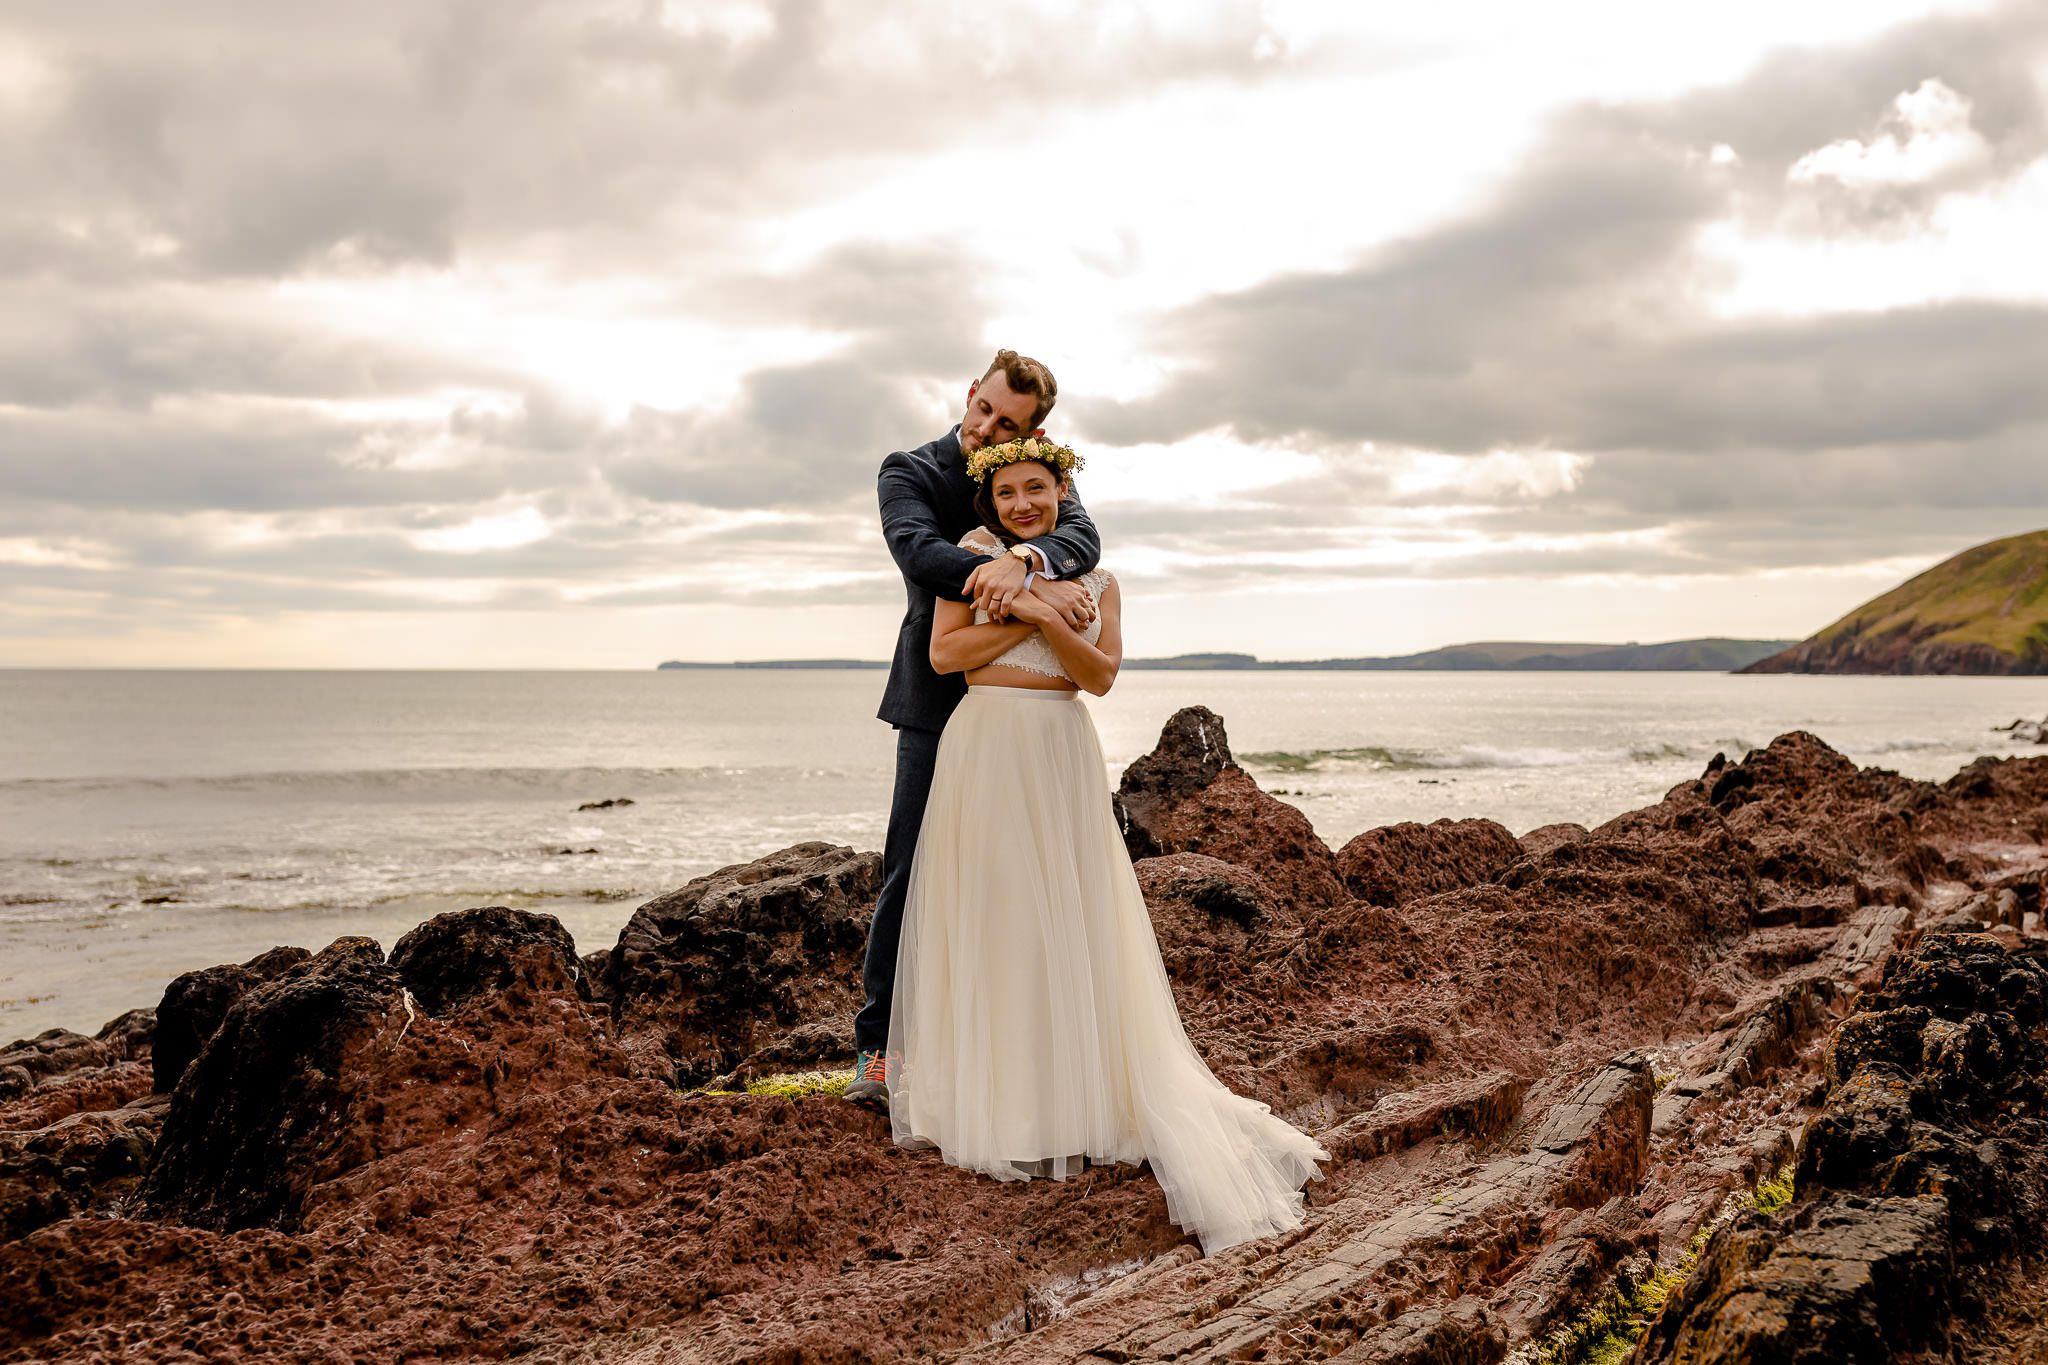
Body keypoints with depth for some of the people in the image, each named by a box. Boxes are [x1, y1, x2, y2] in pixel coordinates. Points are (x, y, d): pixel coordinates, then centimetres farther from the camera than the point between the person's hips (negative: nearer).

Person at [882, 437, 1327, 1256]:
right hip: (985, 749, -2)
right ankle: (987, 1094, 11)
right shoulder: (977, 551, 4)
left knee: (1068, 924, 2)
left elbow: (1101, 674, -2)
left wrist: (1044, 615, -14)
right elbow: (944, 652, -6)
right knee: (986, 918, 1)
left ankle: (1075, 1093, 10)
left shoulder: (1096, 581, 12)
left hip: (1062, 757, 2)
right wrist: (1028, 615, -10)